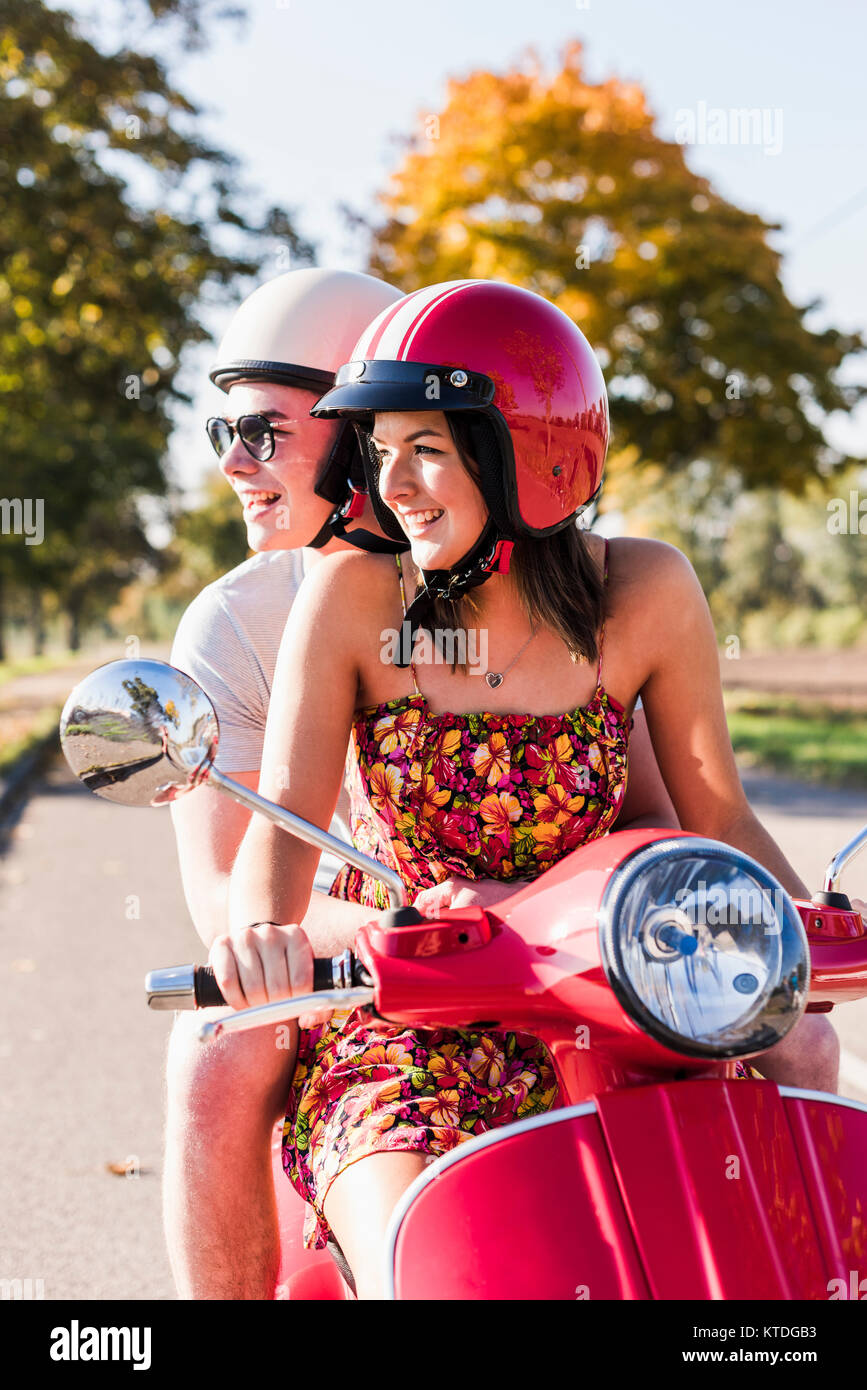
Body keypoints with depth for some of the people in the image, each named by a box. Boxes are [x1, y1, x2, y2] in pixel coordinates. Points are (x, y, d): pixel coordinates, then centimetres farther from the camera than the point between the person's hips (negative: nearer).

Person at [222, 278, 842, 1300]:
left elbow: (718, 814, 1)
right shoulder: (354, 594, -8)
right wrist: (262, 925, -37)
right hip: (391, 1019, -2)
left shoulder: (642, 591, -5)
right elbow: (285, 813, -15)